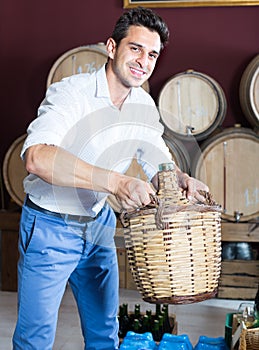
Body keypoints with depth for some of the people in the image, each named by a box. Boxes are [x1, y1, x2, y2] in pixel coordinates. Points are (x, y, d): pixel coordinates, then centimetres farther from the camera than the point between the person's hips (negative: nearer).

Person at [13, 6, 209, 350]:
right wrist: (116, 182, -46)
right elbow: (37, 157, -39)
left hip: (98, 225, 6)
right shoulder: (70, 92, -22)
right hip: (50, 228, -6)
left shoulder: (144, 105, -1)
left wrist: (181, 179, -16)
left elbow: (160, 163, 8)